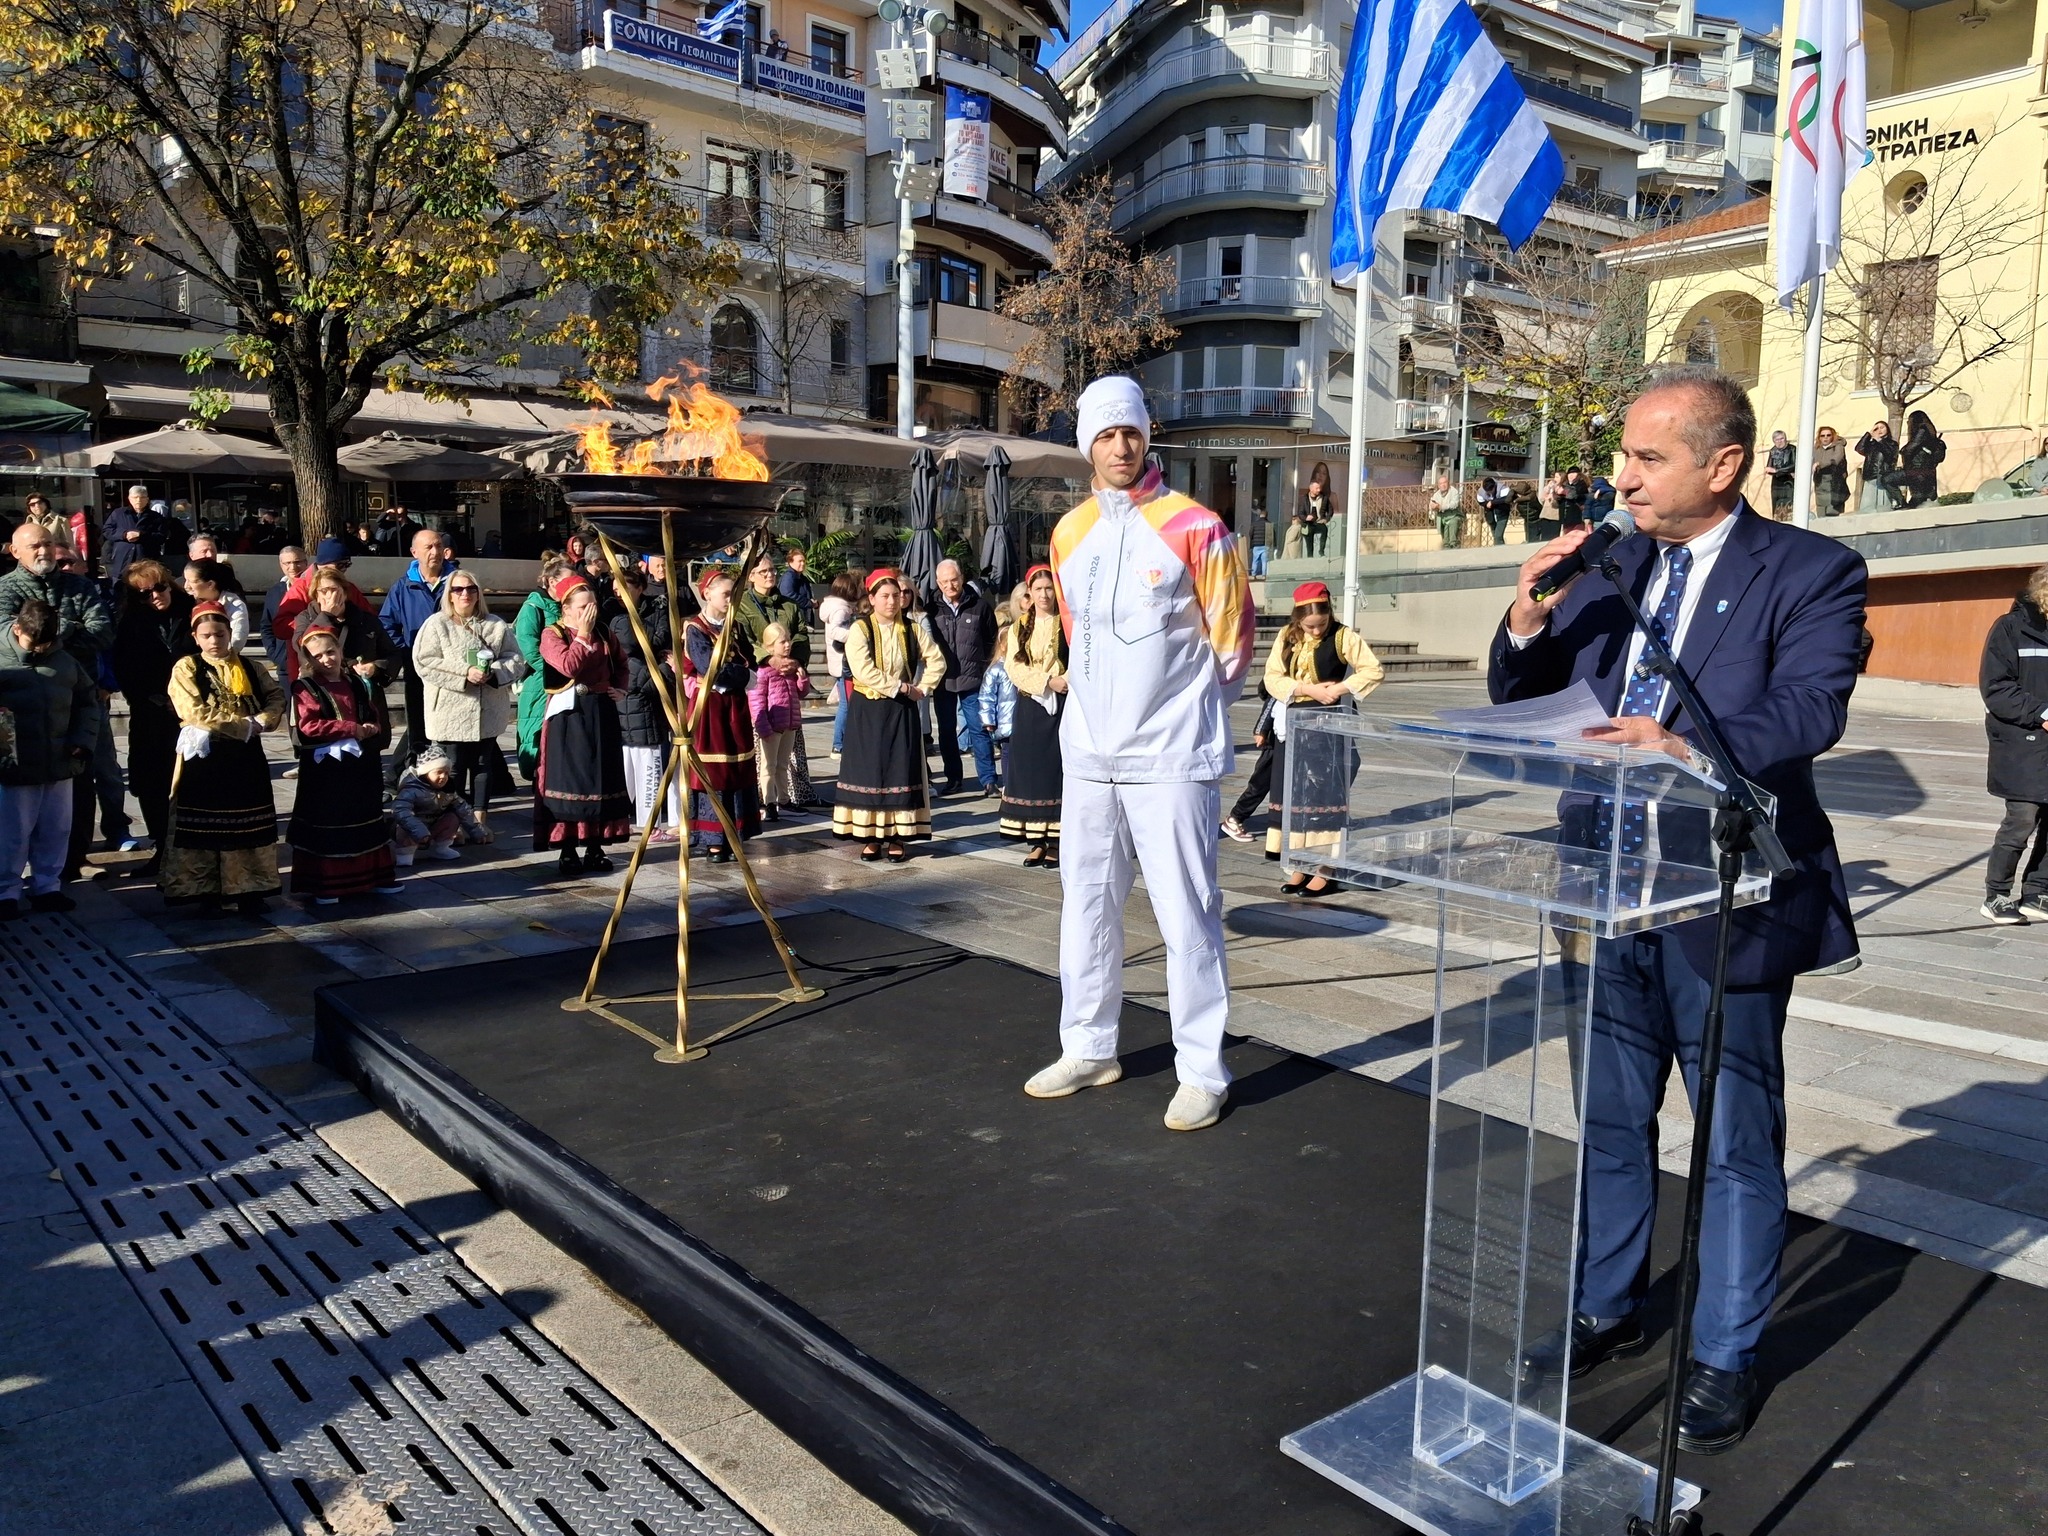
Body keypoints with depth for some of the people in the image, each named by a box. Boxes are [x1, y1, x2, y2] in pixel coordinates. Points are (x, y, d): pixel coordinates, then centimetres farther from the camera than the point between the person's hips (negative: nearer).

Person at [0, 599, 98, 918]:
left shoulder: (64, 661, 6)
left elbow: (88, 700, 16)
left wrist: (83, 740, 7)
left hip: (60, 765, 4)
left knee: (56, 831, 11)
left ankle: (46, 887, 25)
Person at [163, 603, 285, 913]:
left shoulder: (250, 667, 10)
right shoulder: (186, 668, -3)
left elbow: (276, 696, 10)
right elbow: (197, 712, -14)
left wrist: (261, 722, -10)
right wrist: (244, 725, -15)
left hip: (246, 758, 3)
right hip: (203, 759, -3)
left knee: (248, 826, 6)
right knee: (205, 828, 2)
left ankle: (249, 891, 13)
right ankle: (207, 893, 10)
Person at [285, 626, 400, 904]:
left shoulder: (359, 684, 9)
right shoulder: (305, 688, -7)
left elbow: (378, 722, 10)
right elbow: (308, 727, -19)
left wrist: (369, 731, -13)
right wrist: (352, 729, -19)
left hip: (360, 767, 5)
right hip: (323, 769, -5)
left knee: (365, 821, 15)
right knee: (324, 827, 1)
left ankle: (374, 876, 25)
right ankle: (322, 886, 9)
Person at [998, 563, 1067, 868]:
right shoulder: (1019, 628, 11)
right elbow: (1013, 667, -1)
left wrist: (1065, 680, -23)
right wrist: (1047, 681, -13)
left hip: (1062, 706, -3)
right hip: (1029, 706, 3)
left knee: (1057, 769, -3)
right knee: (1030, 771, 2)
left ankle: (1055, 842, 1)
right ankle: (1036, 841, 8)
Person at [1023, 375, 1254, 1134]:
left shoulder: (1196, 529, -8)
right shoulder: (1069, 532, 9)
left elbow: (1232, 640, -2)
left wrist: (1185, 710, 6)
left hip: (1169, 756, -6)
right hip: (1088, 752, 6)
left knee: (1186, 913, -2)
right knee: (1086, 902, 13)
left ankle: (1202, 1072, 10)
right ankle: (1088, 1049, 27)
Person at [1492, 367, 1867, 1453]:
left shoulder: (1809, 573, -9)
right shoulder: (1606, 568, 5)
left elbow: (1811, 708, -25)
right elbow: (1516, 696, 6)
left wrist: (1693, 747, -43)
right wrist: (1529, 618, -14)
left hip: (1727, 903, -5)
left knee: (1737, 1141, 10)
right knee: (1610, 1122, 19)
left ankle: (1726, 1358, 29)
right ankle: (1608, 1310, 39)